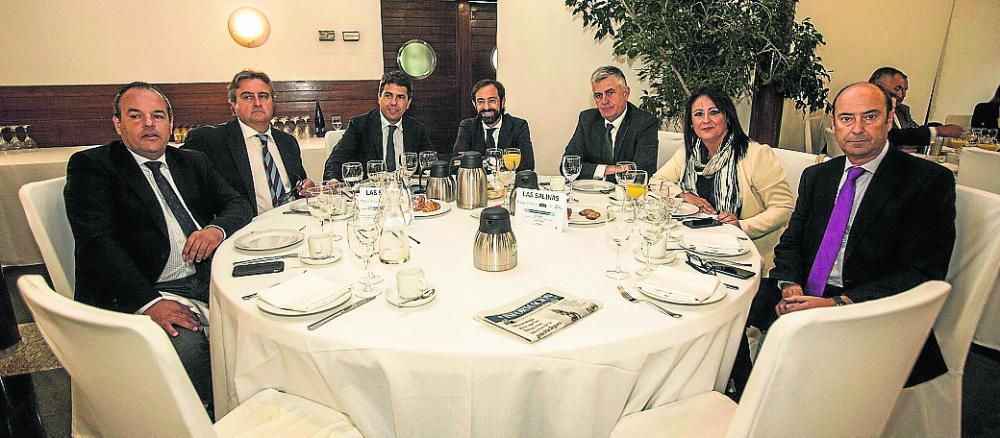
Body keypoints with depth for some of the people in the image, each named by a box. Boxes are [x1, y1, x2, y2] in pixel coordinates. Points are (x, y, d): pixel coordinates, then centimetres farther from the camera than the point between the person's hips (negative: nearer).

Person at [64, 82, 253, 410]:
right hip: (139, 292, -5)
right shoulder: (91, 166, 3)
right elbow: (97, 242, -10)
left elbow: (238, 204, 15)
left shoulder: (194, 162, 19)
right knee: (187, 346, -32)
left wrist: (218, 228, -12)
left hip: (209, 276, 5)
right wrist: (149, 301, -23)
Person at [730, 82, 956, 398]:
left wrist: (838, 304, -21)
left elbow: (922, 273, -11)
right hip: (804, 297, 6)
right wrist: (790, 285, -10)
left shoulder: (930, 180, -4)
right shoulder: (817, 176, 14)